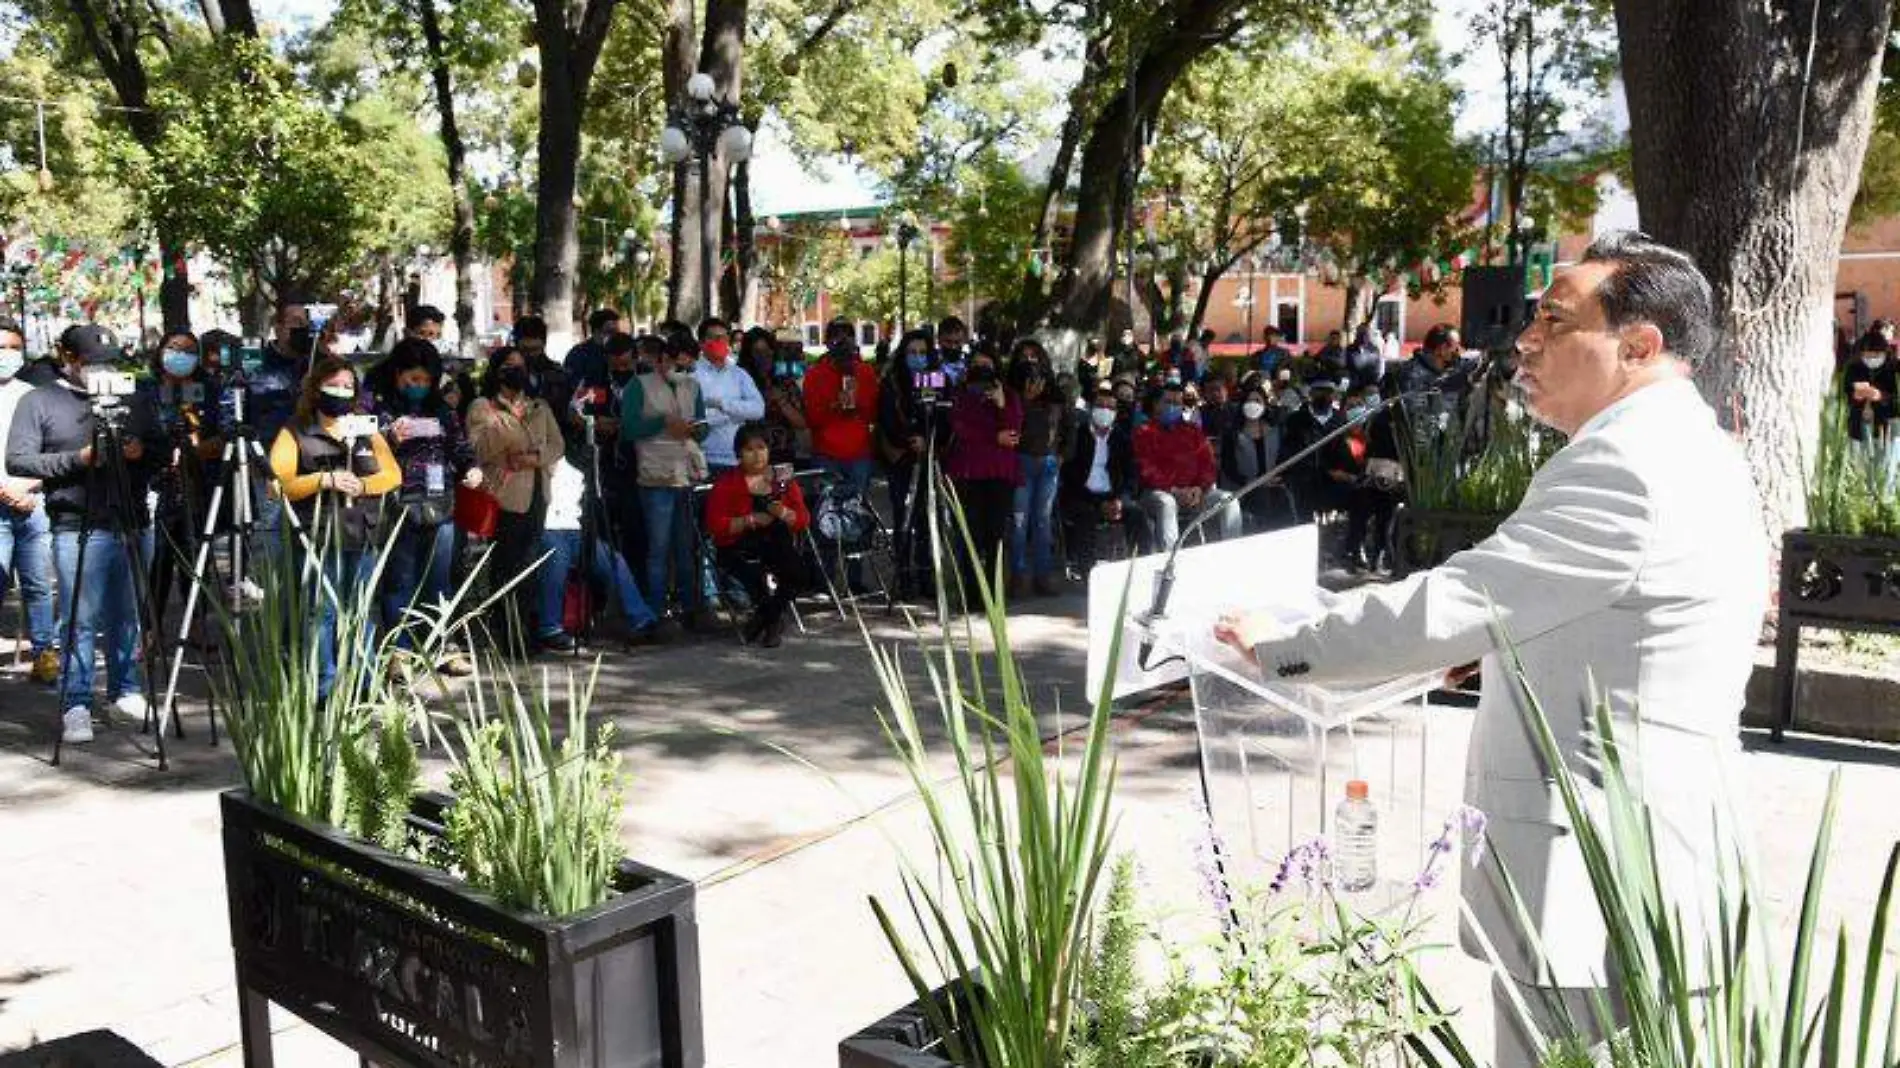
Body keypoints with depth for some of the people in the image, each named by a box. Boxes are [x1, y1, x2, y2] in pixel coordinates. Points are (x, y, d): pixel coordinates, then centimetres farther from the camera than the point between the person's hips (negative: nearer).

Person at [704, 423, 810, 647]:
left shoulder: (783, 480, 12)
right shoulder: (727, 483, 4)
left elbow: (803, 520, 7)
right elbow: (715, 525, -5)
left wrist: (783, 513, -14)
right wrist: (750, 520, -17)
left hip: (778, 546, 3)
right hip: (739, 550, -3)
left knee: (797, 573, -29)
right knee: (760, 576, -35)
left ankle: (761, 620, -2)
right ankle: (773, 620, -1)